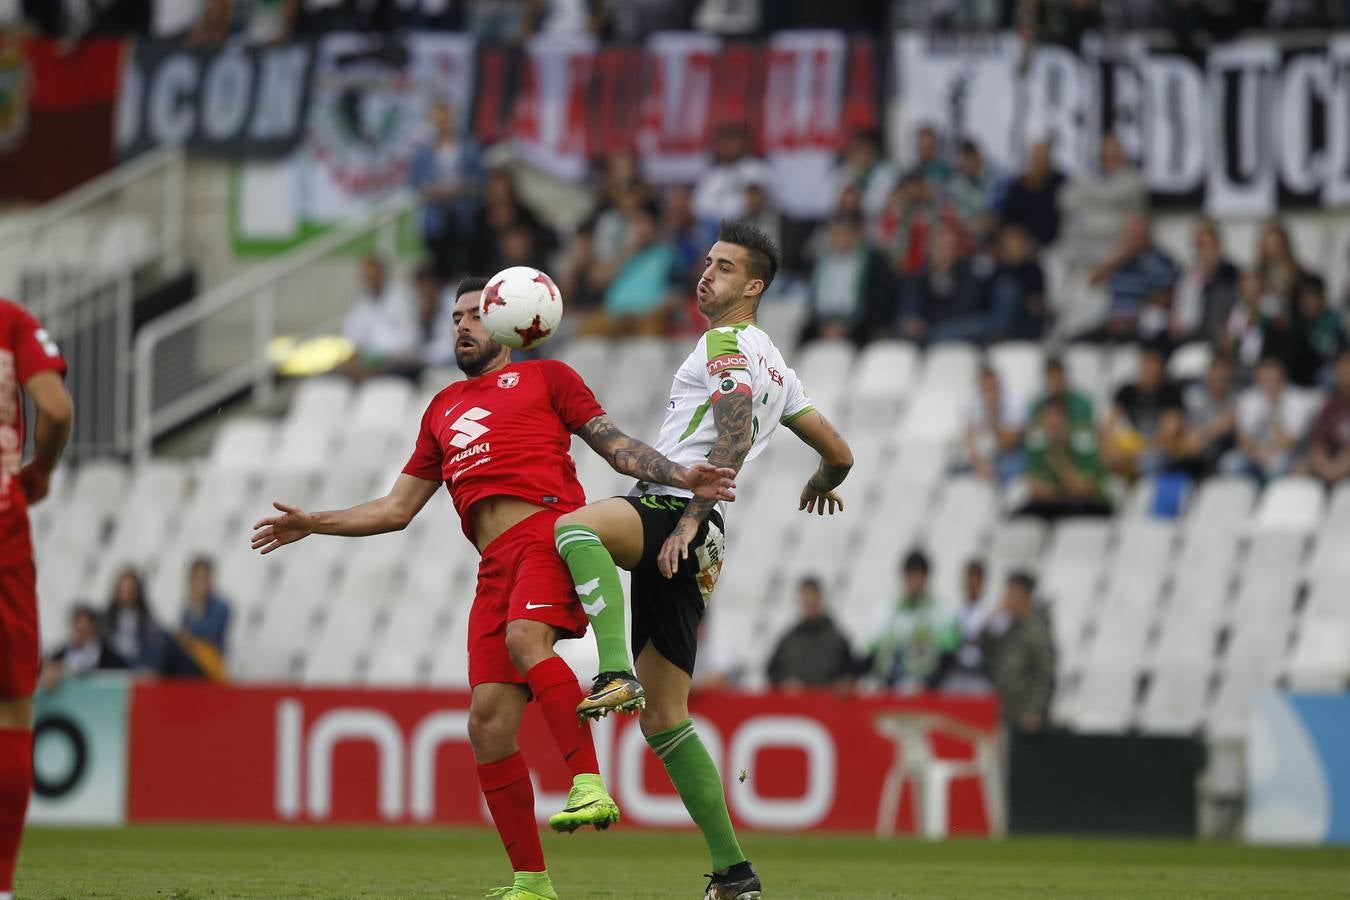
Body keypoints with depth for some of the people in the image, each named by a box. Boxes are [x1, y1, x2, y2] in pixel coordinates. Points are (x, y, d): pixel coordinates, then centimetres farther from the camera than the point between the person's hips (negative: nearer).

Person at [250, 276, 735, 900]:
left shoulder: (543, 377, 17)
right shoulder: (443, 410, 30)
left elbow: (616, 447, 10)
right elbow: (397, 509, 32)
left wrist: (680, 476, -6)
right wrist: (312, 523, 24)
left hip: (550, 533, -5)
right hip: (497, 564, 5)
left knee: (524, 638, -36)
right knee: (488, 723, -6)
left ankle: (589, 784, -42)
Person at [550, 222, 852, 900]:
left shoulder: (725, 343, 0)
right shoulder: (774, 366, 27)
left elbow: (734, 439, -16)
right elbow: (838, 453, 30)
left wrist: (690, 518, -24)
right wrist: (821, 485, 53)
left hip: (670, 509, -9)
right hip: (696, 545, 9)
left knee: (573, 526, -36)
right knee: (664, 719, 10)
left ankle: (616, 676, -53)